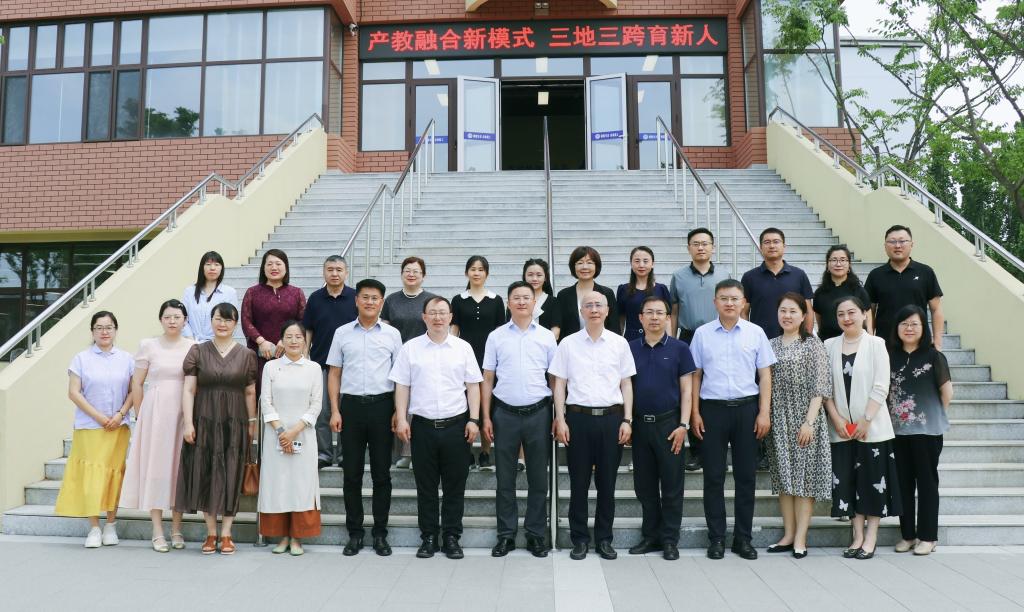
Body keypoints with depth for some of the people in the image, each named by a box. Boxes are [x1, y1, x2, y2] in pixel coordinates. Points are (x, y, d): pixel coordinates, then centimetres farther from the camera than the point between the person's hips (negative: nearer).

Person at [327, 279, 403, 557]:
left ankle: (380, 533, 16)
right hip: (351, 405, 1)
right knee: (352, 473, 6)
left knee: (381, 473, 5)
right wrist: (335, 411, 0)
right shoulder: (342, 333, 7)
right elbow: (334, 373, 8)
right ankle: (354, 533, 18)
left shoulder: (392, 334, 4)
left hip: (382, 406, -1)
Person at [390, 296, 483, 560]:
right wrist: (401, 419, -3)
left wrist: (474, 420, -2)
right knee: (426, 486, 8)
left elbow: (473, 386, 5)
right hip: (423, 426, 0)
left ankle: (451, 536, 18)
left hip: (456, 425, 0)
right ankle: (428, 537, 20)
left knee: (455, 485, 6)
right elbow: (402, 386, 5)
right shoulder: (410, 348, 4)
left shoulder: (463, 347, 5)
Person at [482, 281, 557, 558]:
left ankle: (536, 534, 19)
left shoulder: (547, 337, 4)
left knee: (538, 477, 7)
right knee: (505, 478, 7)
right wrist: (486, 417, 1)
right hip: (505, 413, 0)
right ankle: (506, 535, 18)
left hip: (538, 413, 0)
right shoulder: (496, 336, 4)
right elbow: (487, 379, 6)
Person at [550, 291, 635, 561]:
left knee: (607, 482, 8)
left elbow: (626, 384, 8)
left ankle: (604, 539, 20)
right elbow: (559, 384, 4)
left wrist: (627, 420, 0)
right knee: (579, 482, 5)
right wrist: (560, 420, -3)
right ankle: (579, 539, 17)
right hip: (578, 417, -1)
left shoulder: (620, 343, 5)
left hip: (611, 417, 1)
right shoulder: (568, 344, 3)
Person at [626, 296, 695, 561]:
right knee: (644, 484, 10)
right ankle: (650, 536, 22)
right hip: (639, 423, 3)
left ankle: (670, 540, 14)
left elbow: (687, 390, -1)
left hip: (669, 423, -2)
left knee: (671, 484, 3)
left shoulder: (679, 349, 1)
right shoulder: (630, 349, 6)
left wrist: (683, 424, -9)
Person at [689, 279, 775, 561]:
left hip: (747, 408, 1)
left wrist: (764, 412, -2)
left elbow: (765, 374, 5)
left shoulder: (755, 333, 4)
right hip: (712, 409, 0)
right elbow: (696, 375, 6)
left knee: (746, 475, 7)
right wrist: (695, 413, 1)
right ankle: (716, 538, 15)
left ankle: (743, 538, 18)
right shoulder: (702, 334, 3)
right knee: (713, 476, 4)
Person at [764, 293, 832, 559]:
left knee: (805, 476, 0)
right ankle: (788, 535, 16)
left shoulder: (812, 344, -3)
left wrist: (809, 421, -14)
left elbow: (819, 386, -8)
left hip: (805, 417, -4)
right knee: (784, 477, 8)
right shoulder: (771, 345, 9)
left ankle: (800, 538, 6)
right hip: (779, 419, 4)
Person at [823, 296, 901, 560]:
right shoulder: (829, 345, 5)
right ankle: (857, 536, 15)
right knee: (848, 481, 5)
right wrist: (837, 419, -6)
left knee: (873, 480, 2)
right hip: (841, 427, 3)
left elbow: (881, 387, -7)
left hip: (872, 427, -2)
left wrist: (865, 421, -11)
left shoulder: (876, 344, -3)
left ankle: (871, 537, 11)